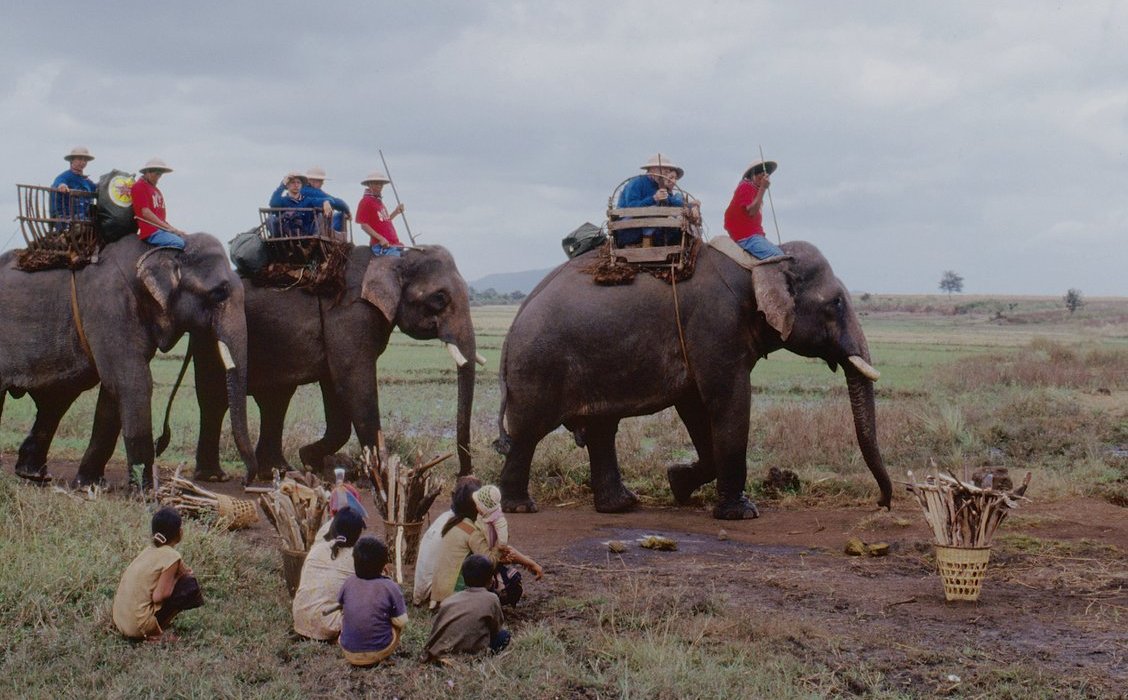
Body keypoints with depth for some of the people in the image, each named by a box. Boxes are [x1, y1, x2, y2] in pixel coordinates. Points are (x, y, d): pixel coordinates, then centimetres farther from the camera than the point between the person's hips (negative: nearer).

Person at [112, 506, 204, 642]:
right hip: (138, 625, -8)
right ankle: (156, 633, -3)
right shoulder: (172, 556, -13)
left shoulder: (149, 550, 11)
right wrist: (177, 577, -2)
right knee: (190, 585, -2)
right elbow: (159, 596, -16)